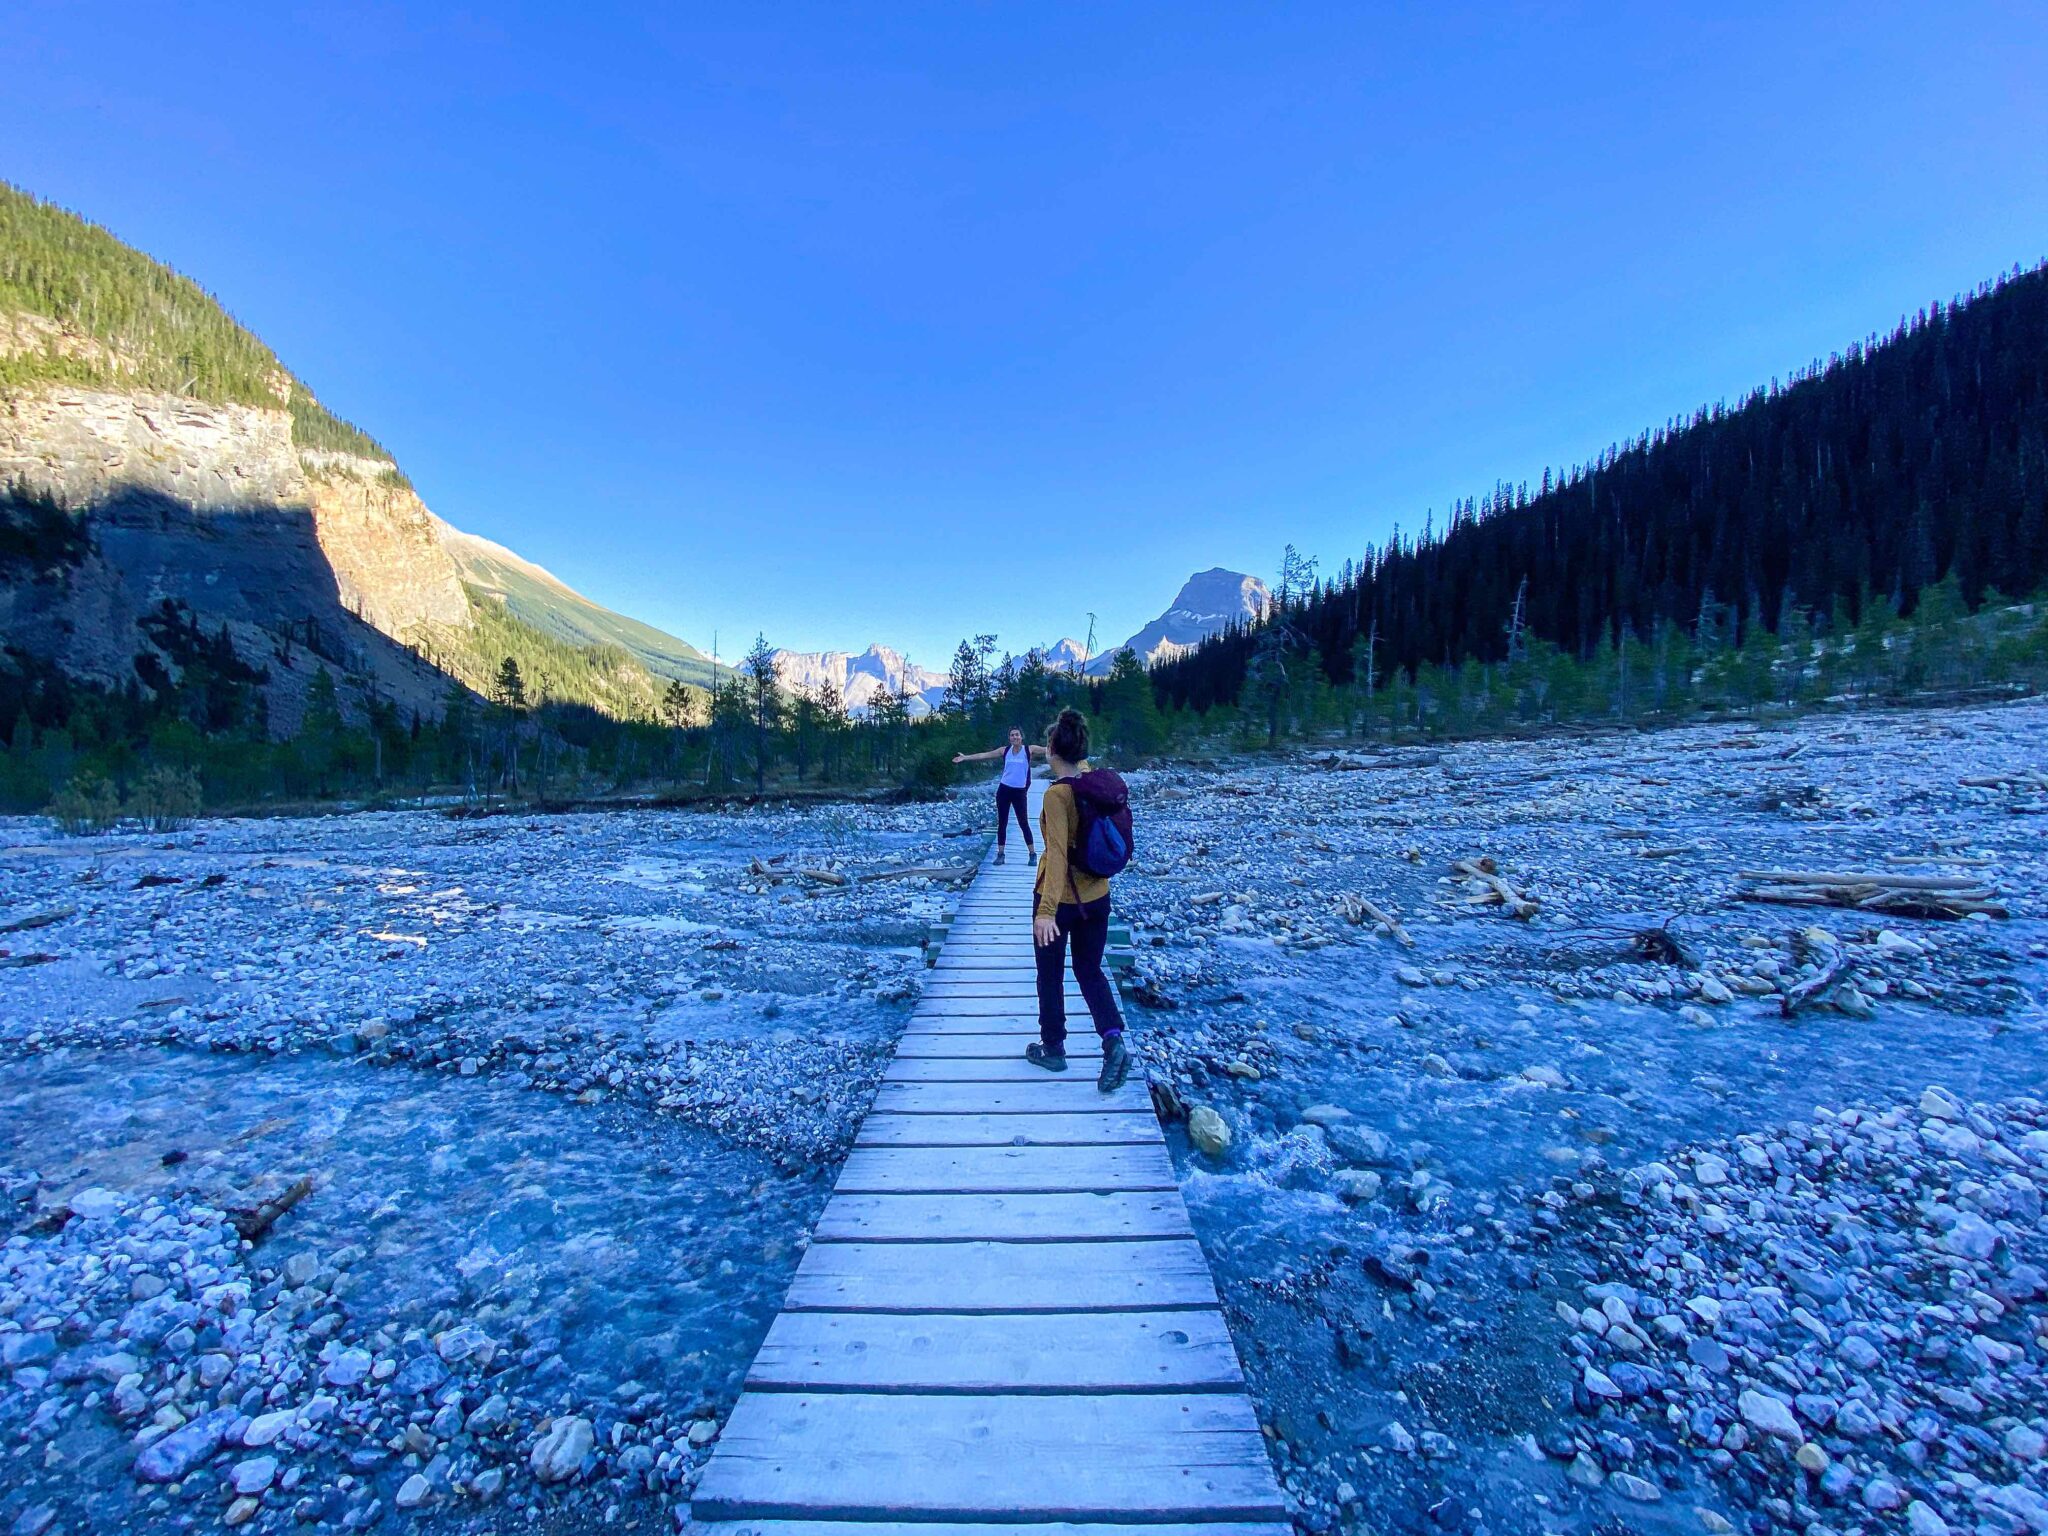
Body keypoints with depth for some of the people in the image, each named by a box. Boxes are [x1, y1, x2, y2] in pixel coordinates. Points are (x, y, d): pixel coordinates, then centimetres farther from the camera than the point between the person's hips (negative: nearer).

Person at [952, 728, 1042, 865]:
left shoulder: (1029, 750, -2)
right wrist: (965, 757, 8)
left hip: (1020, 791, -3)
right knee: (1002, 822, 5)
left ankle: (1032, 854, 10)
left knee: (1023, 823, -1)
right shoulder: (1005, 750, 5)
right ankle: (1001, 853, 13)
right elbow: (984, 755, 8)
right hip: (1004, 789, 3)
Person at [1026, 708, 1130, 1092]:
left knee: (1050, 974, 15)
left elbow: (1057, 855, -29)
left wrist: (1046, 910, -32)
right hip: (1096, 897, 6)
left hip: (1060, 899, -6)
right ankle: (1113, 1041, -1)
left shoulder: (1057, 794, -22)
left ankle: (1053, 1049, 30)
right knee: (1090, 970, 18)